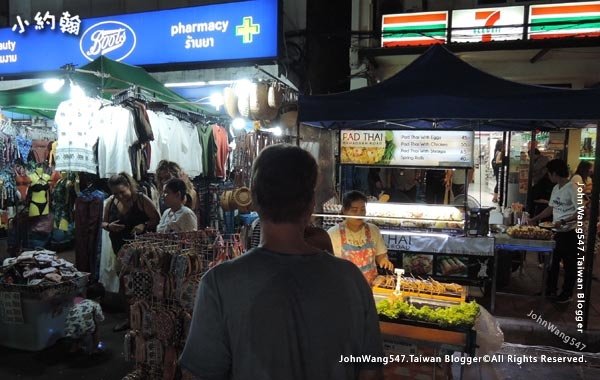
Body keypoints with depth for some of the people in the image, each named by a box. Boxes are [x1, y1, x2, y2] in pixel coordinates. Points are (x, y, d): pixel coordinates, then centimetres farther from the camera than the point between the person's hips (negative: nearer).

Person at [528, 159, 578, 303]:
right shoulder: (556, 188, 8)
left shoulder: (571, 189, -17)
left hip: (569, 233, -8)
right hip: (556, 232, 8)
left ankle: (567, 293, 21)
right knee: (553, 261, 17)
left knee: (569, 264, 7)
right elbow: (551, 208, 18)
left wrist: (563, 221, -26)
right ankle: (551, 289, 30)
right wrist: (534, 219, 20)